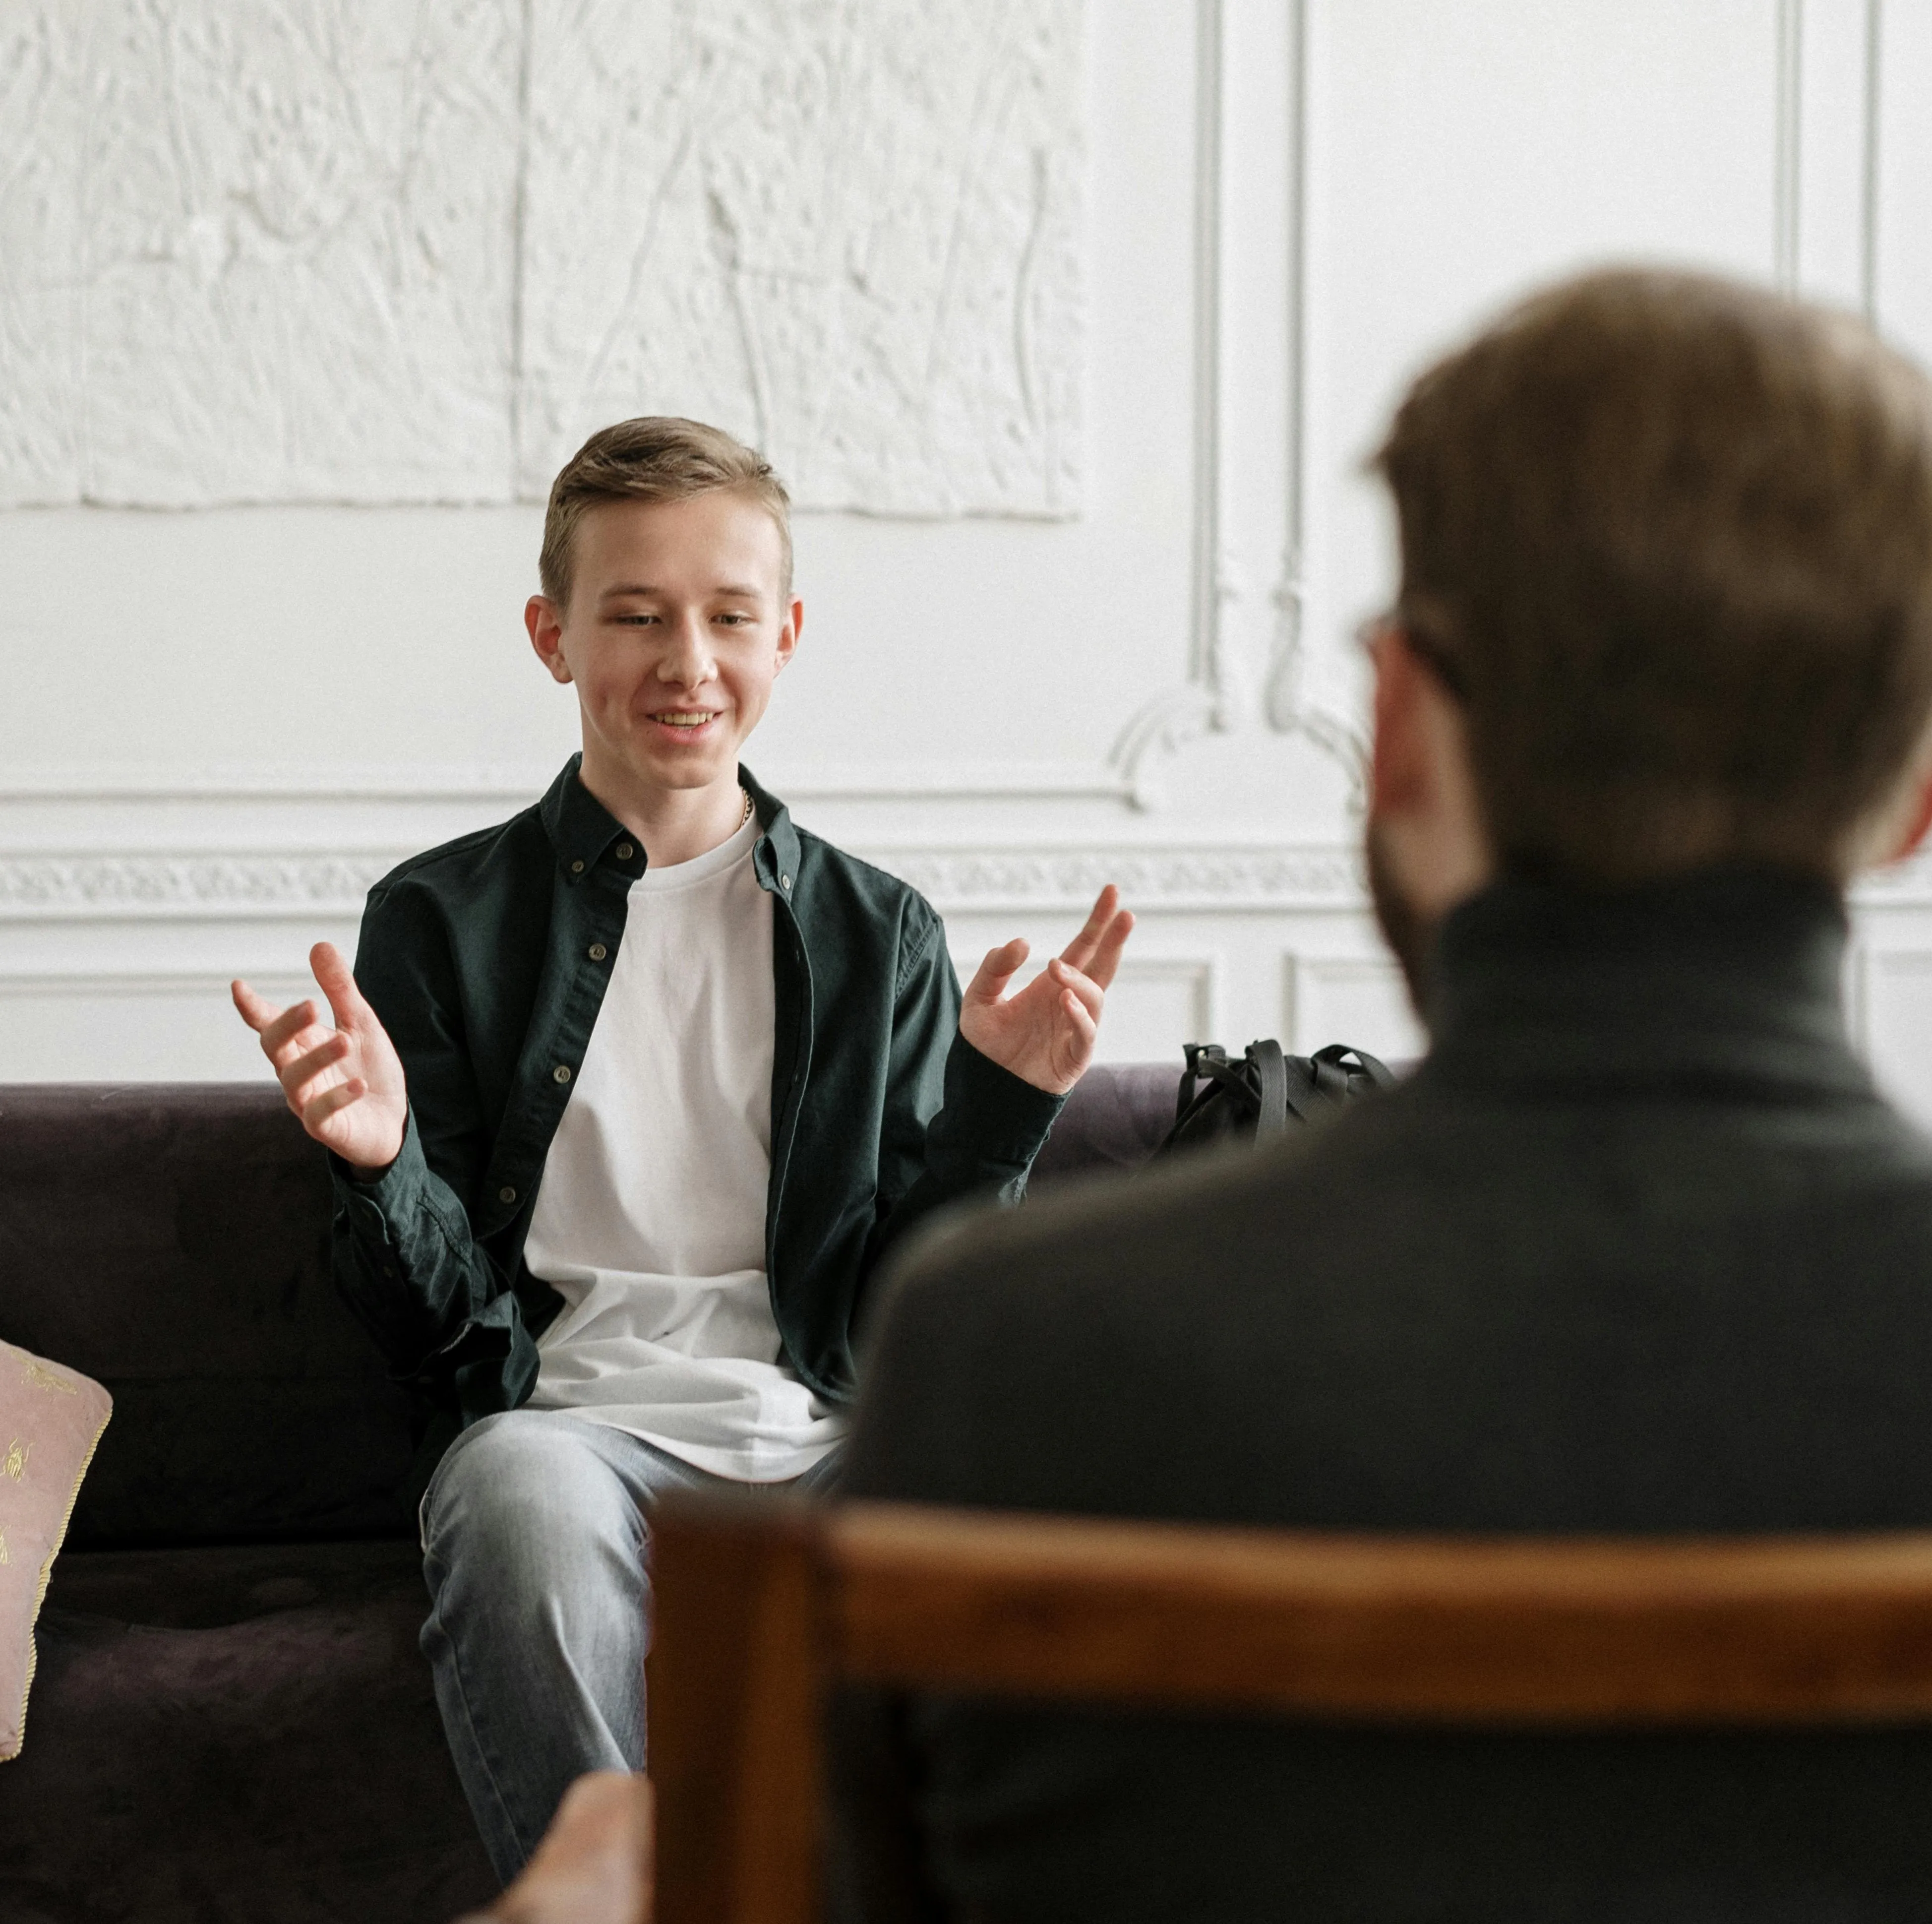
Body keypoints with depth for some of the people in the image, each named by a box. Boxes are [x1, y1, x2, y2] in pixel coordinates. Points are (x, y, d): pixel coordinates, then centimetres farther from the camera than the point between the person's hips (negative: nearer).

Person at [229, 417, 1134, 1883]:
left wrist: (996, 1111, -3)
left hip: (828, 1435, 2)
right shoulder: (443, 921, 11)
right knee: (524, 1490, -38)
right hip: (572, 1416, -1)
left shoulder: (883, 936, 16)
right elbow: (440, 1323, 8)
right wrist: (380, 1164, -12)